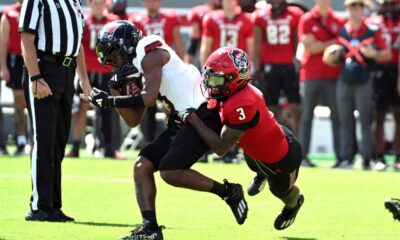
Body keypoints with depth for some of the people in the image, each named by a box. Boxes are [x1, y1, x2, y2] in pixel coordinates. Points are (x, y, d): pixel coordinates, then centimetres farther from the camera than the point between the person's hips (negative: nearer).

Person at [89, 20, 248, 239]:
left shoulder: (150, 52, -9)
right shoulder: (136, 69, 20)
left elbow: (149, 98, -19)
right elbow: (133, 121, 19)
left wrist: (111, 101, -11)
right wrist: (115, 91, 9)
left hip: (202, 115, -10)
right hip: (183, 121, 10)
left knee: (171, 172, -19)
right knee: (142, 166, 2)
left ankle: (228, 192, -4)